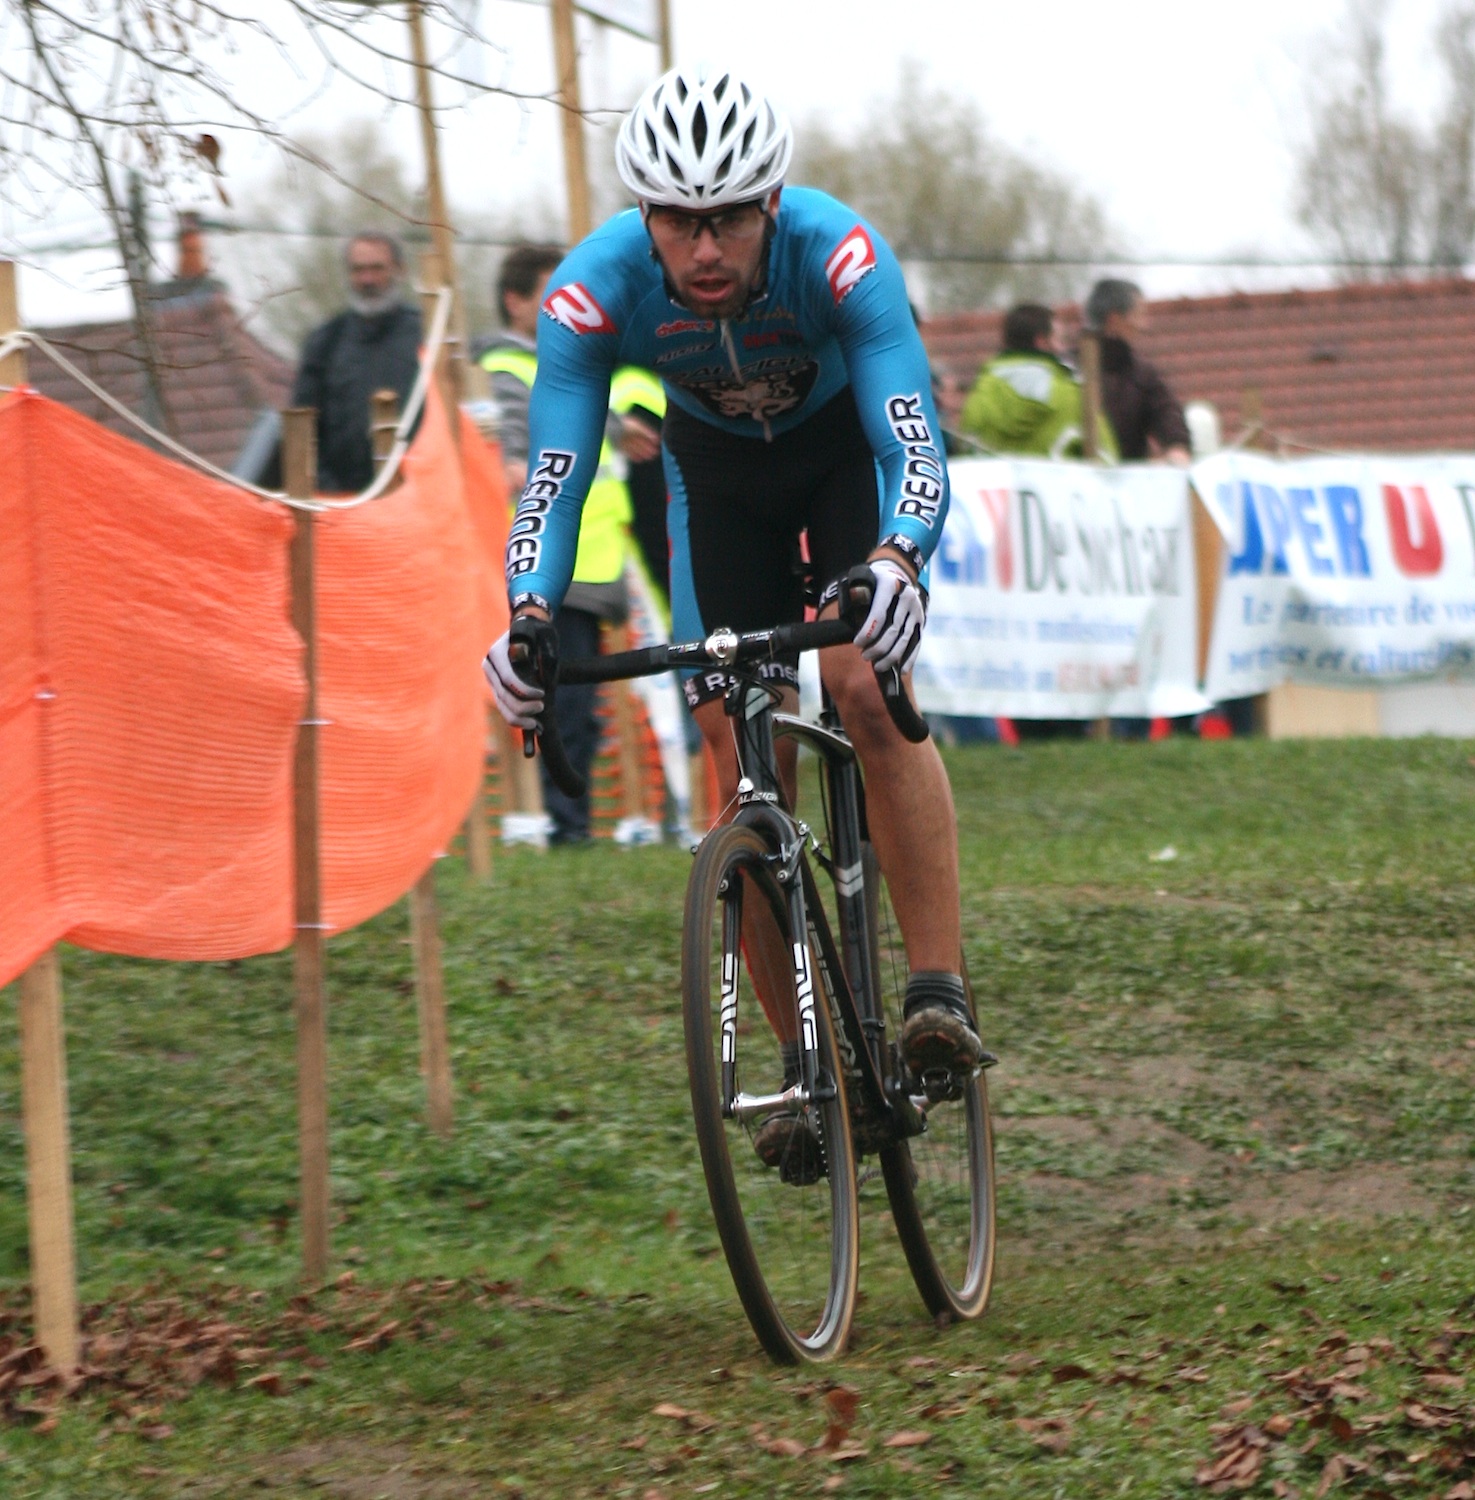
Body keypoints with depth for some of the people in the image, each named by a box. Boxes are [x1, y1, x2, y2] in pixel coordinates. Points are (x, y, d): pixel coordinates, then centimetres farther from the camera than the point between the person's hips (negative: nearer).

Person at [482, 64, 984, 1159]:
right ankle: (808, 1067, 2)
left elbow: (914, 445, -43)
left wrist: (895, 560, -63)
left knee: (867, 687, -27)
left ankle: (940, 989, -22)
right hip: (717, 467, 2)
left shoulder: (839, 254, -37)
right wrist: (530, 612, -51)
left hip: (847, 443, -2)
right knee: (743, 759, -7)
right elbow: (555, 471, -33)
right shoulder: (595, 286, -31)